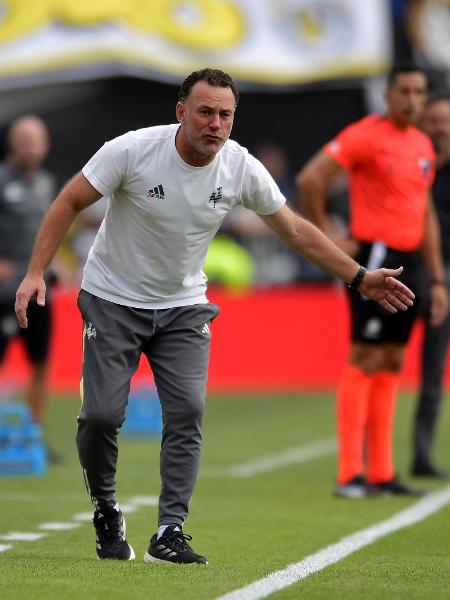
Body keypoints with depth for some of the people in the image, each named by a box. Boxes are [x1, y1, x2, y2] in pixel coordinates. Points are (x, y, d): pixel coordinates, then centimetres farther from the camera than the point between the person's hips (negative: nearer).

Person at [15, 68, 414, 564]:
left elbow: (296, 230, 0)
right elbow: (69, 203, -13)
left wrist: (360, 277, -3)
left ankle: (169, 532, -9)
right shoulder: (133, 150, -21)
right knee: (101, 414, -9)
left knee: (187, 412, -13)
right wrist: (35, 272, -22)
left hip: (183, 307, 2)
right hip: (113, 300, -2)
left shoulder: (242, 169, -12)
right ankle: (106, 512, 17)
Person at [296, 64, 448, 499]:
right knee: (365, 361, -9)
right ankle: (350, 474, -7)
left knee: (391, 365, 9)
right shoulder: (367, 135, -9)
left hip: (407, 263, 8)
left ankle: (381, 473, 12)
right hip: (374, 258, -8)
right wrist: (326, 238, -13)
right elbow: (309, 178, -14)